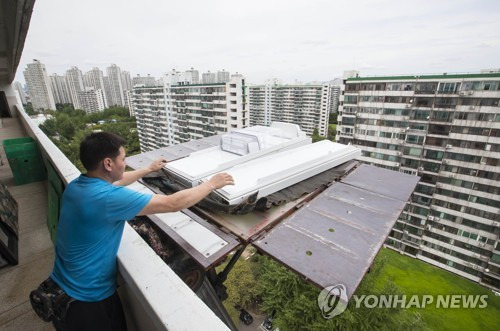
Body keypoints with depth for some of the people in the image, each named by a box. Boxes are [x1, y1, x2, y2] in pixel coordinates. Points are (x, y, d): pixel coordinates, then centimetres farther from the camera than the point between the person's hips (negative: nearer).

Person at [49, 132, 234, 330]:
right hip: (87, 299, -8)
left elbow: (113, 182, 16)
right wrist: (212, 184, -19)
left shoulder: (76, 185, -6)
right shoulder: (109, 198, -34)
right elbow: (173, 204, -31)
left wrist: (148, 170, 25)